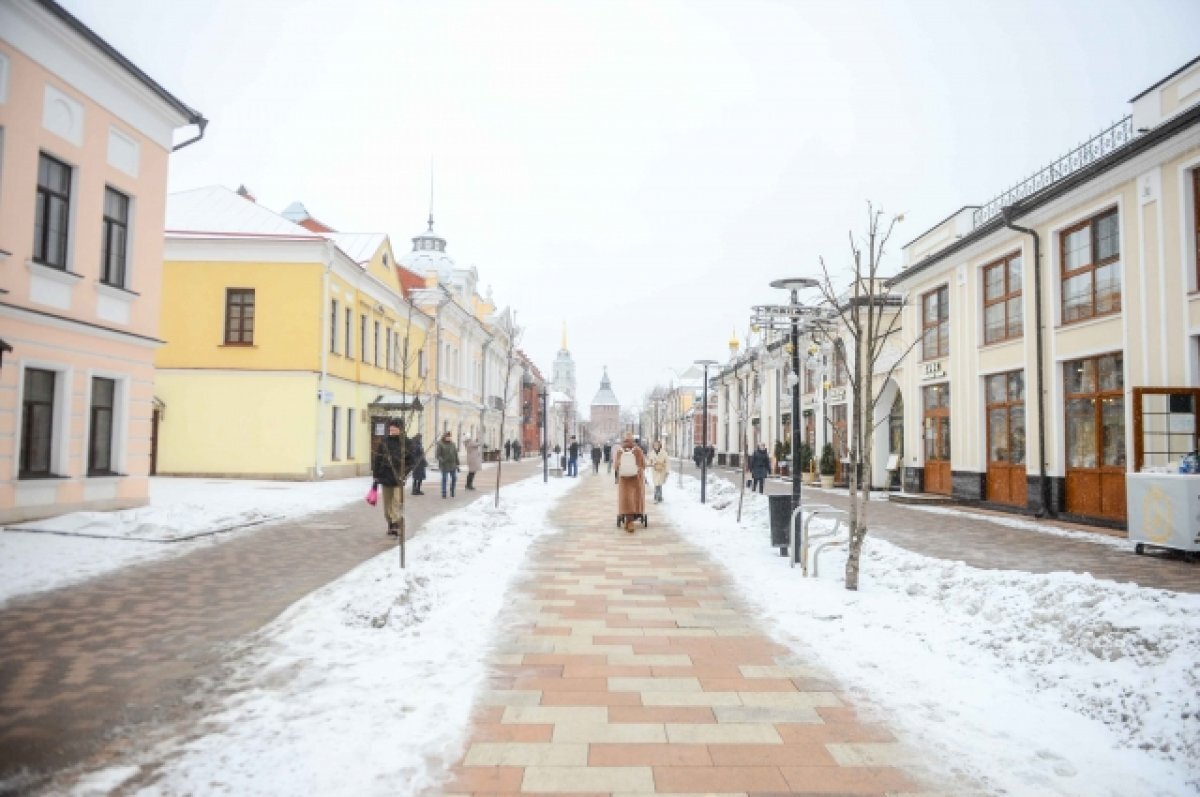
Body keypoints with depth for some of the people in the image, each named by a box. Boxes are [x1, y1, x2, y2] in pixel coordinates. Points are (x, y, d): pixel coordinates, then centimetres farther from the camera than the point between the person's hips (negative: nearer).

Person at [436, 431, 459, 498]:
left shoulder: (452, 444, 11)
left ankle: (452, 492, 20)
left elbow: (456, 454, 12)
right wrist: (441, 460, -25)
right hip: (444, 465, -4)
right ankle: (443, 494, 2)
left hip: (452, 465, 5)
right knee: (444, 479, -4)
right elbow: (438, 455, -7)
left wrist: (457, 464, 9)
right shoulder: (440, 444, -3)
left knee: (454, 478, 5)